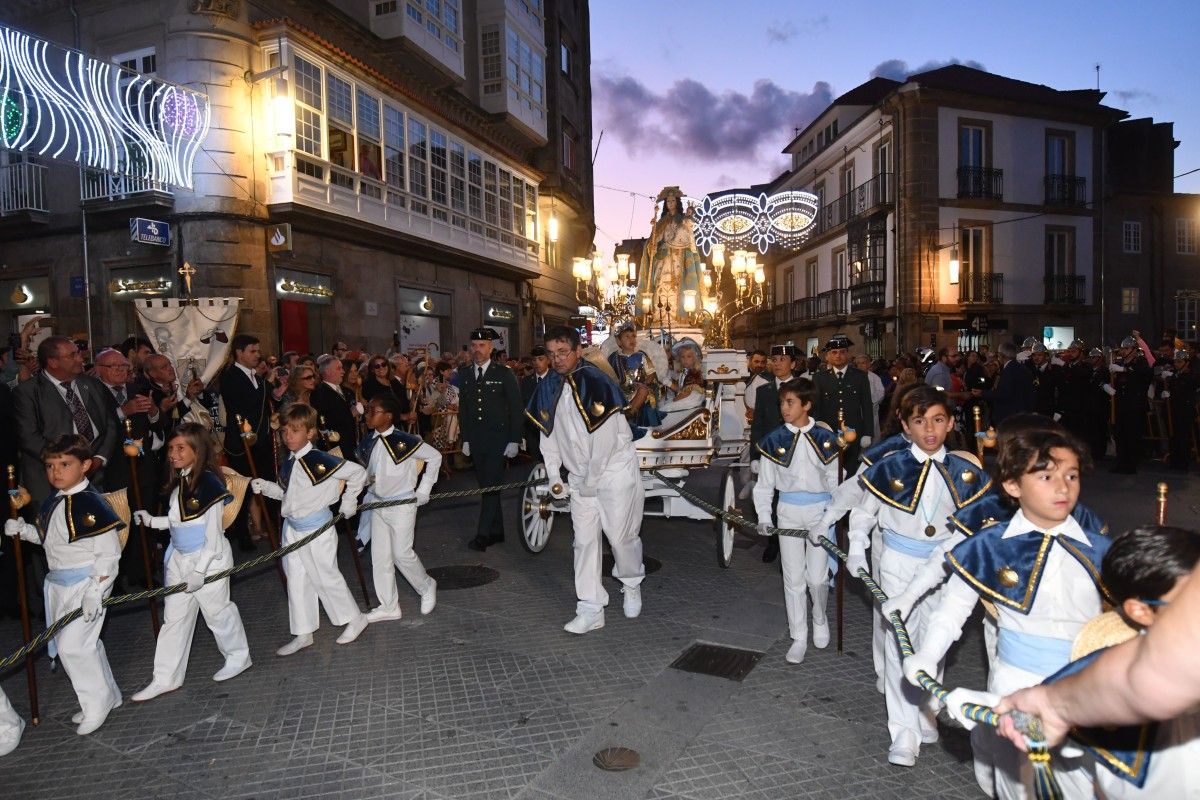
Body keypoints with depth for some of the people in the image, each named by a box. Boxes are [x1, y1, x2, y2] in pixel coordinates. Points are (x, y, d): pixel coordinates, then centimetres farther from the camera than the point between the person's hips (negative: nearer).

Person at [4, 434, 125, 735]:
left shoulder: (92, 504, -19)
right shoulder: (52, 503, 7)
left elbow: (108, 553, -19)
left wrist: (95, 592, -22)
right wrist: (23, 529, 5)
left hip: (87, 584, -9)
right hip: (58, 585, 9)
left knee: (72, 645, -9)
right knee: (74, 643, 16)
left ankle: (97, 705, 10)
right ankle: (107, 696, 32)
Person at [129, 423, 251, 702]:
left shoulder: (209, 483, -19)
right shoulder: (179, 482, 6)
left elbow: (213, 533, -19)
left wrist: (200, 570, -20)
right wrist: (152, 521, 3)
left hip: (209, 558, -8)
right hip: (180, 558, 8)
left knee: (217, 610, 8)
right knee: (173, 617, 12)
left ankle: (238, 658, 29)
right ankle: (165, 679, 23)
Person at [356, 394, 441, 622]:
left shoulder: (404, 441, -18)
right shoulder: (367, 443, 1)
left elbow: (435, 457, -9)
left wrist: (423, 491, -7)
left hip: (402, 505, -6)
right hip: (378, 504, 7)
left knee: (402, 553, -2)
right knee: (379, 556, 9)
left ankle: (427, 587, 25)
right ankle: (388, 606, 21)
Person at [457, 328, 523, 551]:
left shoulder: (504, 374, -4)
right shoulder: (464, 374, 8)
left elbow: (516, 409, -4)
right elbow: (463, 409, 14)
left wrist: (514, 440, -8)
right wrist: (465, 438, 9)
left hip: (498, 438, -5)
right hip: (475, 440, 5)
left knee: (491, 486, -10)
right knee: (486, 486, 10)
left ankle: (483, 535, -7)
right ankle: (497, 531, 20)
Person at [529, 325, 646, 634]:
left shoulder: (597, 383, -19)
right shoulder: (548, 388, 2)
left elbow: (605, 436, -20)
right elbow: (548, 434, 9)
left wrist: (592, 479, -14)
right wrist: (554, 477, 5)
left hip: (615, 470, -6)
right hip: (579, 477, 6)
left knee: (621, 535, 0)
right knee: (584, 540, 5)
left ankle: (632, 584, 29)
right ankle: (591, 609, 12)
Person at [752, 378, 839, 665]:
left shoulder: (825, 438, -5)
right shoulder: (774, 440, -4)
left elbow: (834, 480, 3)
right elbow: (764, 483, 1)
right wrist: (764, 517, -6)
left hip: (820, 511, -1)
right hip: (788, 512, 1)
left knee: (817, 577, 2)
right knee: (793, 578, 6)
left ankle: (819, 619, 34)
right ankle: (799, 638, 20)